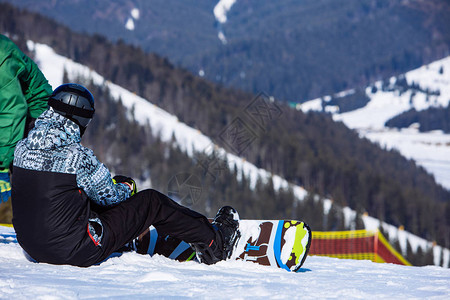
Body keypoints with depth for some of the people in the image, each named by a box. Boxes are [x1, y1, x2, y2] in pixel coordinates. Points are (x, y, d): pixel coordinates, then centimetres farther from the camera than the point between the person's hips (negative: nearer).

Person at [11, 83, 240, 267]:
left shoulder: (22, 148, 0)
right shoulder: (77, 155, -21)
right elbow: (109, 196, -9)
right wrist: (127, 187, 16)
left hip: (31, 246, 7)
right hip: (74, 251, -7)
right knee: (151, 201, 7)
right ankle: (213, 243, 24)